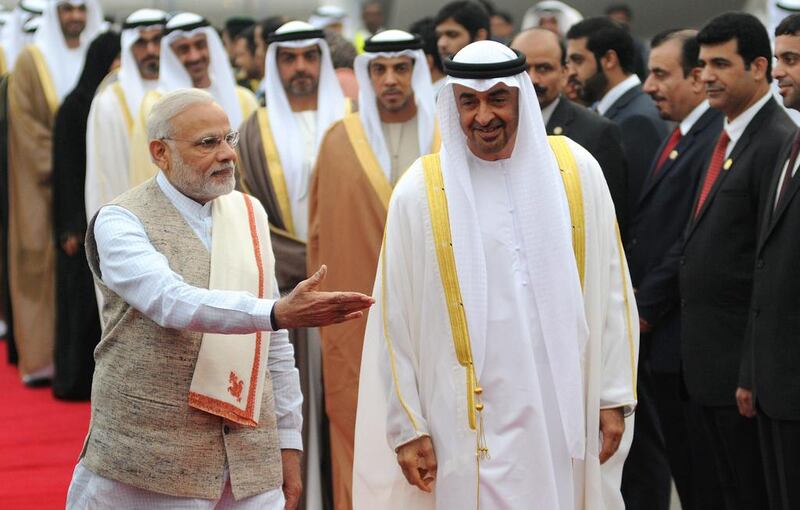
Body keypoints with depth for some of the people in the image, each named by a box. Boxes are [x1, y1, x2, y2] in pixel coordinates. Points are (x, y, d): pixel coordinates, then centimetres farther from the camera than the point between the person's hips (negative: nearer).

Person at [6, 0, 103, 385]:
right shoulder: (32, 60, 1)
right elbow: (23, 118, -5)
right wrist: (55, 165, -14)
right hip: (46, 181, -3)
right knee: (44, 263, -3)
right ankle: (41, 357, 0)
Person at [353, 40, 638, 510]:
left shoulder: (577, 170, 2)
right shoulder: (419, 191, -4)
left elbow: (611, 291, 5)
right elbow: (395, 320, -1)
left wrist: (615, 397, 3)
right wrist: (407, 426, -2)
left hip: (564, 414, 2)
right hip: (472, 425, -2)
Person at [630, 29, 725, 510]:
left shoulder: (715, 141, -16)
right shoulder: (680, 138, 16)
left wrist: (646, 311, -13)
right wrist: (637, 300, 7)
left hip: (686, 338, -9)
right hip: (663, 339, 9)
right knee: (683, 469, 15)